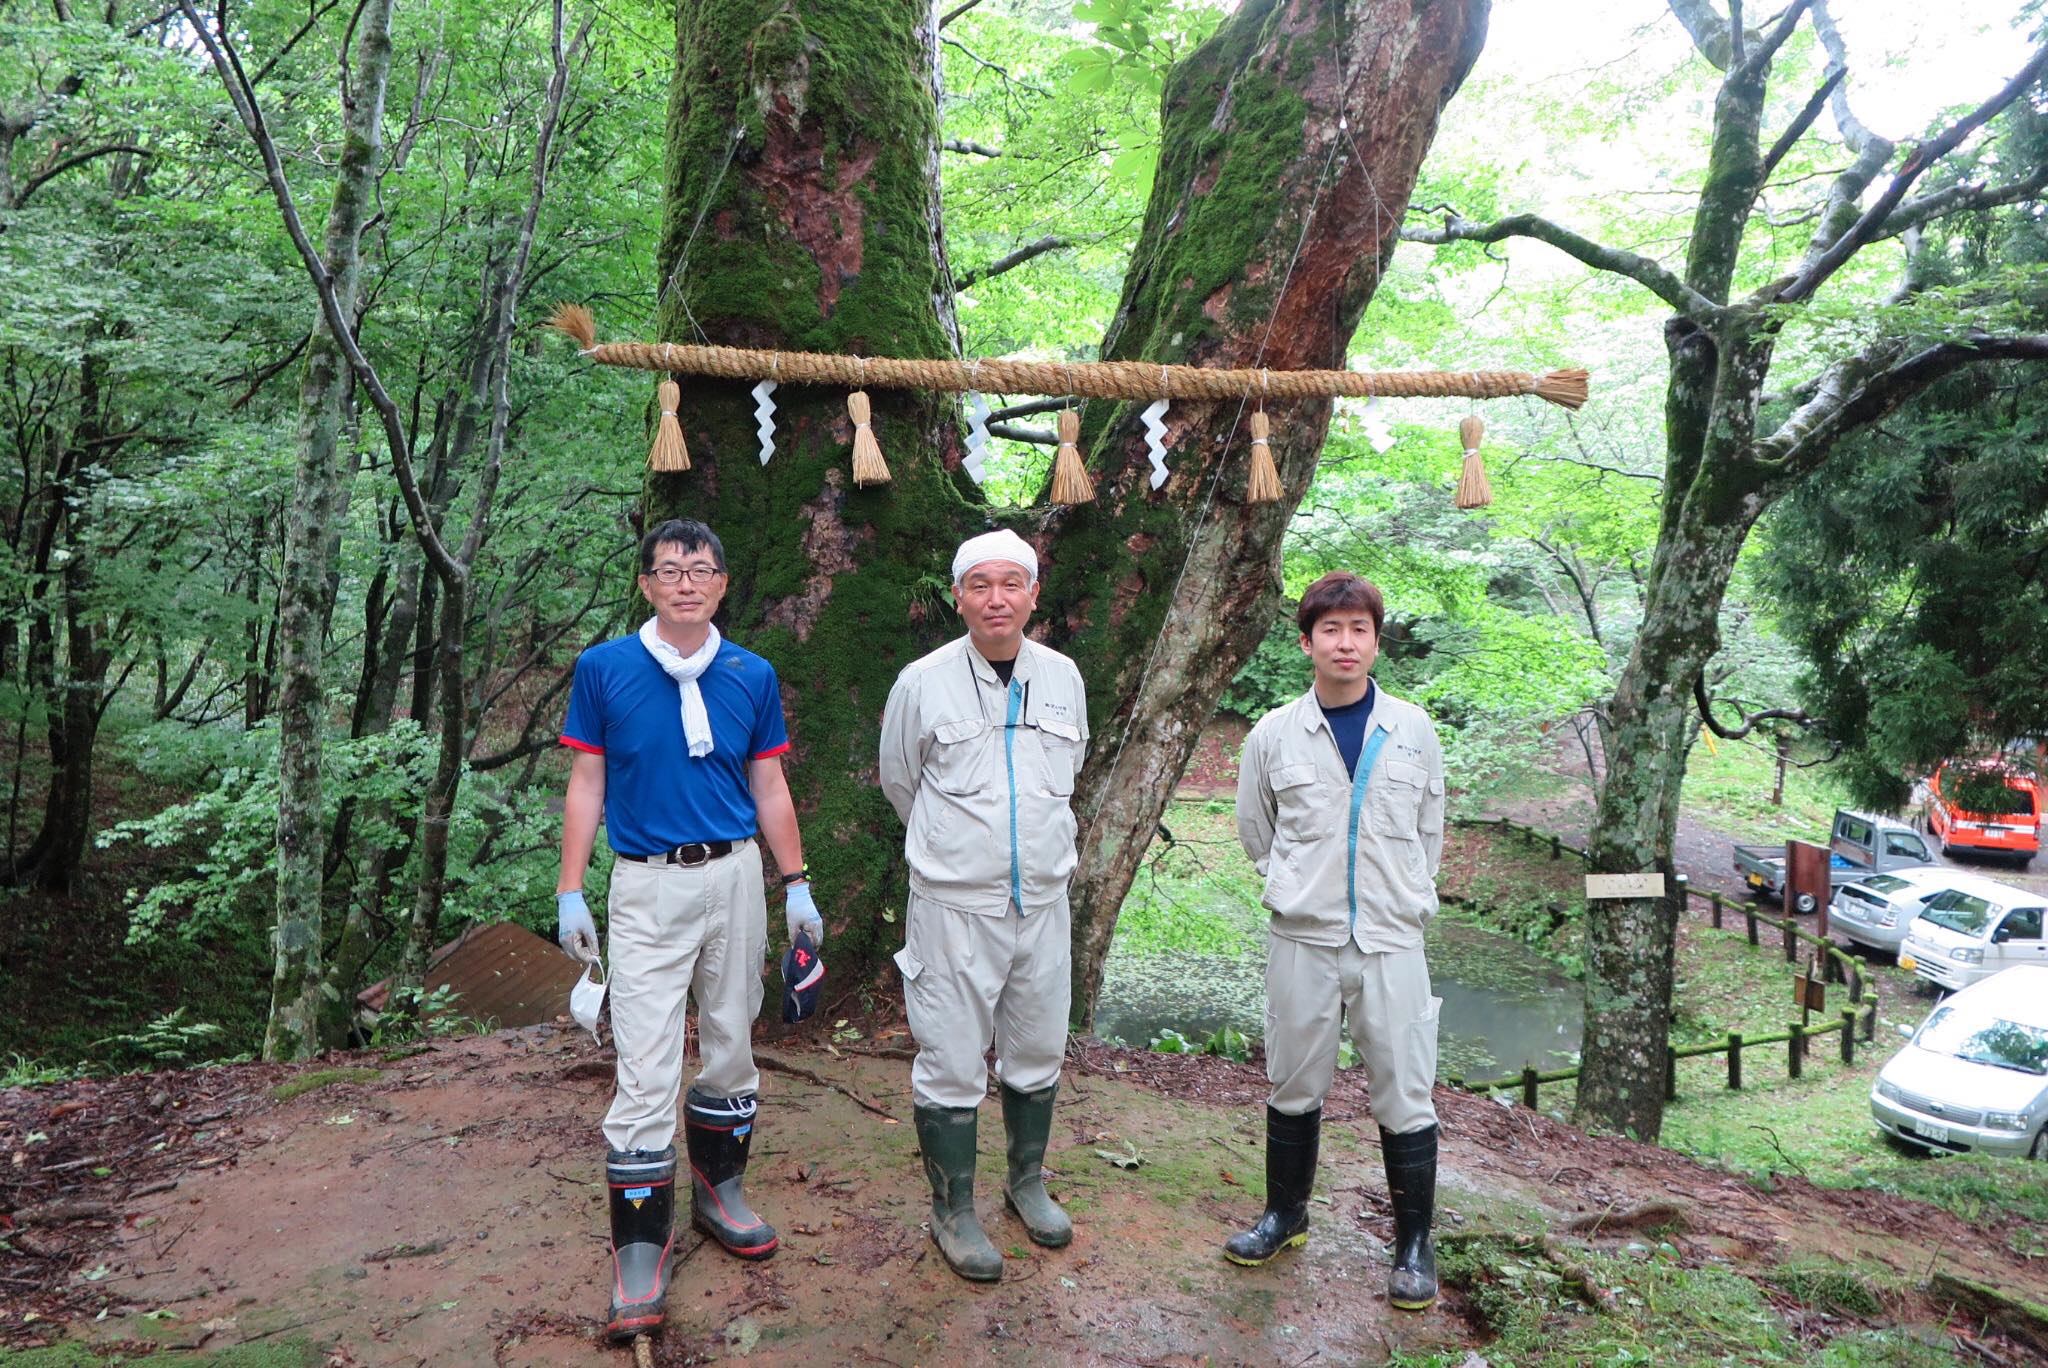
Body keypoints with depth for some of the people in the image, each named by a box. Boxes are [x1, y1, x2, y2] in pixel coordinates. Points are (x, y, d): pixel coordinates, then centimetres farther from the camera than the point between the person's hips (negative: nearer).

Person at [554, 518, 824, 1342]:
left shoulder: (753, 677, 3)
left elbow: (769, 788, 8)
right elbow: (586, 785, 0)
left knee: (731, 1043, 13)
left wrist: (797, 886, 7)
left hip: (736, 876, 3)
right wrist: (570, 894, -3)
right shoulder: (603, 669, -3)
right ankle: (641, 1250, 4)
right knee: (645, 1067, -5)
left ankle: (718, 1186, 33)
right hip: (648, 885, -3)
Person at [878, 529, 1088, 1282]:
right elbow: (898, 782, 7)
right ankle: (952, 1211, 21)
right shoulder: (922, 682, -8)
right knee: (952, 1065, 2)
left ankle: (1027, 1181, 37)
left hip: (1042, 900, 4)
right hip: (953, 905, -3)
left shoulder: (1063, 677, 3)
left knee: (1036, 1053, 16)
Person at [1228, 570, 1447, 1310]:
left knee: (1404, 1096, 3)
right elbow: (1254, 830, 12)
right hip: (1302, 940, 1)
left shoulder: (1413, 730, 0)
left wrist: (1403, 896, 10)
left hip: (1392, 940, 0)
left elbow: (1430, 831, 11)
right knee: (1294, 1088, 13)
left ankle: (1414, 1244, 21)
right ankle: (1285, 1214, 33)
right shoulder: (1274, 734, -2)